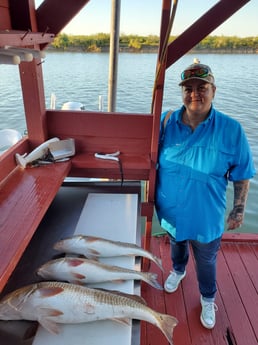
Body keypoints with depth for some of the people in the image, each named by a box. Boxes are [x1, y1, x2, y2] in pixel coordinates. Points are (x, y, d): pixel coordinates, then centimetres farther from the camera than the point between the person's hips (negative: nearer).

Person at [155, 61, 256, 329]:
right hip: (171, 210, 2)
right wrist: (152, 196, 2)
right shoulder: (167, 121, -12)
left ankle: (208, 300, 50)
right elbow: (152, 160, 0)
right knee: (176, 244, 30)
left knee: (206, 260, 20)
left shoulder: (231, 130, -17)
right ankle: (178, 270, 64)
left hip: (206, 216, -2)